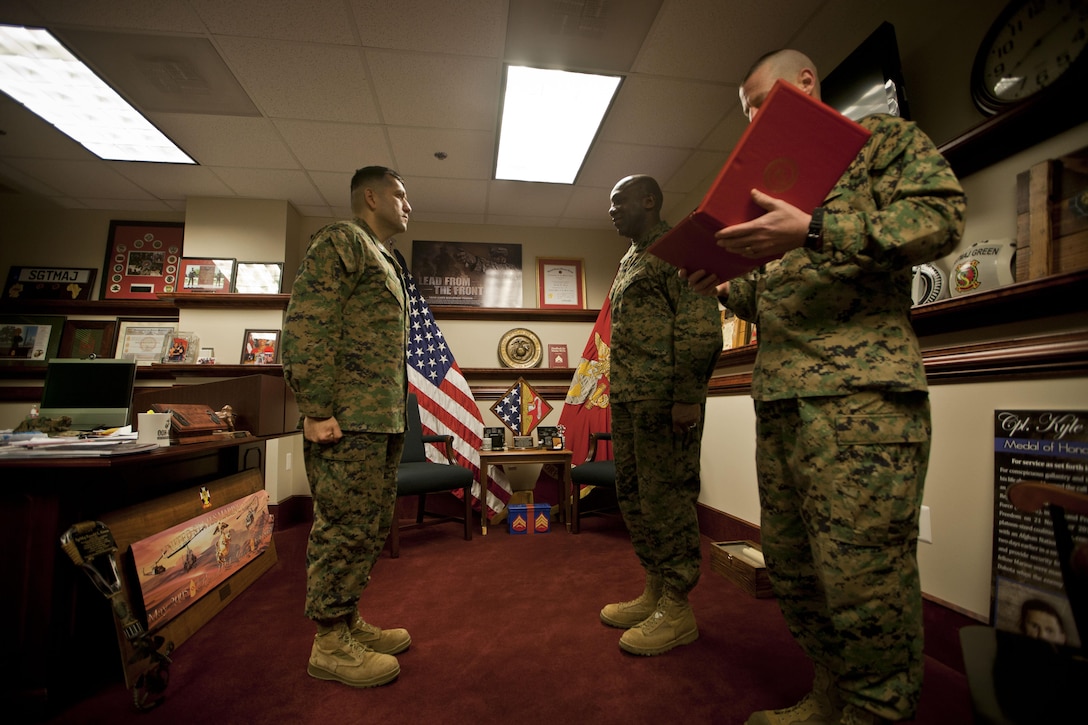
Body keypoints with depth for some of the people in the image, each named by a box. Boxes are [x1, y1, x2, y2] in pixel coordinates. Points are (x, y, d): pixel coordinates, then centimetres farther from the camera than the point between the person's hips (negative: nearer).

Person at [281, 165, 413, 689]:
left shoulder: (382, 261, 26)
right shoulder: (341, 240, -3)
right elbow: (305, 324, -15)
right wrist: (315, 409, -19)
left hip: (383, 422, 10)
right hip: (348, 421, -10)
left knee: (369, 528, 15)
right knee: (344, 528, -1)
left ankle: (349, 623, 29)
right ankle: (329, 645, 14)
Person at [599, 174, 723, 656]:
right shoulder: (629, 260, 24)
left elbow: (700, 325, -14)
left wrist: (687, 396, -20)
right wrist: (618, 393, 17)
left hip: (665, 399, -9)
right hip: (627, 399, 9)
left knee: (667, 498, -2)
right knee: (632, 496, 13)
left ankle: (677, 611, 13)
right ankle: (655, 592, 28)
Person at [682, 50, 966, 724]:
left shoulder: (883, 137, 12)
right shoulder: (780, 182, 30)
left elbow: (941, 216, -6)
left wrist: (813, 231, -16)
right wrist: (728, 289, 11)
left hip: (860, 391, -7)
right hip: (780, 397, 8)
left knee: (864, 573, -6)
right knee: (791, 563, 12)